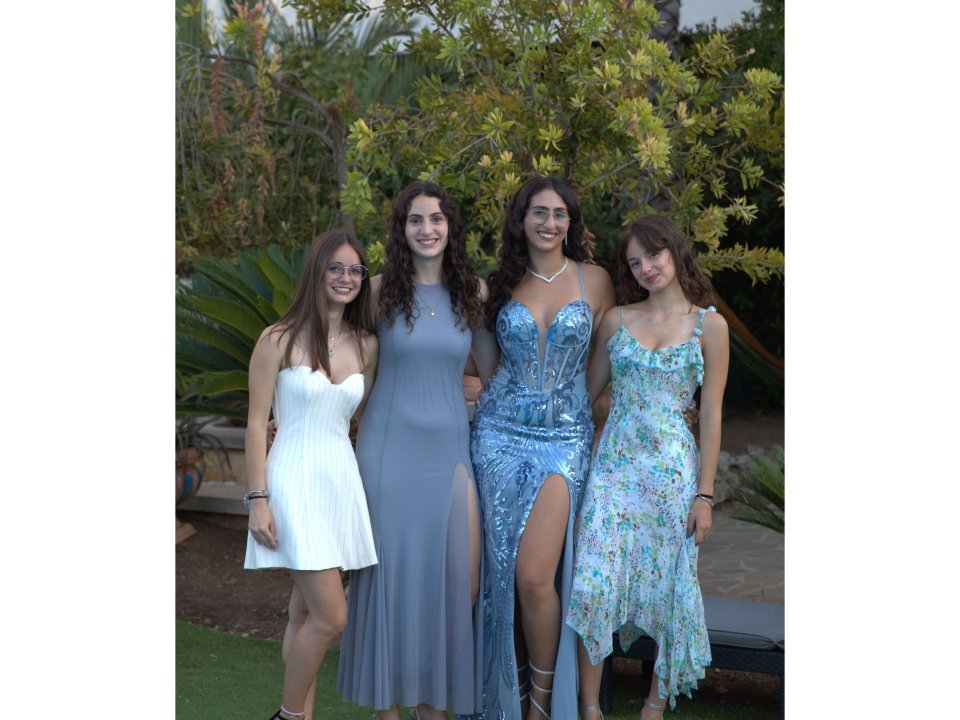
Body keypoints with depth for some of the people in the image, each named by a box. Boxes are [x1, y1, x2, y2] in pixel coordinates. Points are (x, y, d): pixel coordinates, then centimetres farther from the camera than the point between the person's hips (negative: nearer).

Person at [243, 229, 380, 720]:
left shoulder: (366, 346, 8)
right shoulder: (278, 340, -6)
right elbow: (256, 425, -6)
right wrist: (258, 499, -10)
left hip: (342, 481, 5)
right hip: (295, 481, -5)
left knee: (306, 611, 11)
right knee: (331, 616, -9)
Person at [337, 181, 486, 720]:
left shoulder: (475, 291, 5)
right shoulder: (381, 289, -1)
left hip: (451, 446, 2)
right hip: (390, 444, -2)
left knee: (461, 575, 0)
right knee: (392, 569, 3)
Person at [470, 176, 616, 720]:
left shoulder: (594, 281, 3)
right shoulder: (501, 285, 7)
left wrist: (599, 430, 5)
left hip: (565, 437, -2)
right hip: (500, 434, 2)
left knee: (535, 576, -13)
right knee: (504, 571, 3)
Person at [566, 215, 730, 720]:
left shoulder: (709, 326, -1)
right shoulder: (617, 320, 6)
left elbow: (711, 414, -2)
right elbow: (588, 391, 13)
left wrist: (704, 494, -4)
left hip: (673, 469, -1)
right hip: (614, 464, 2)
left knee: (668, 584, 5)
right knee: (594, 582, -7)